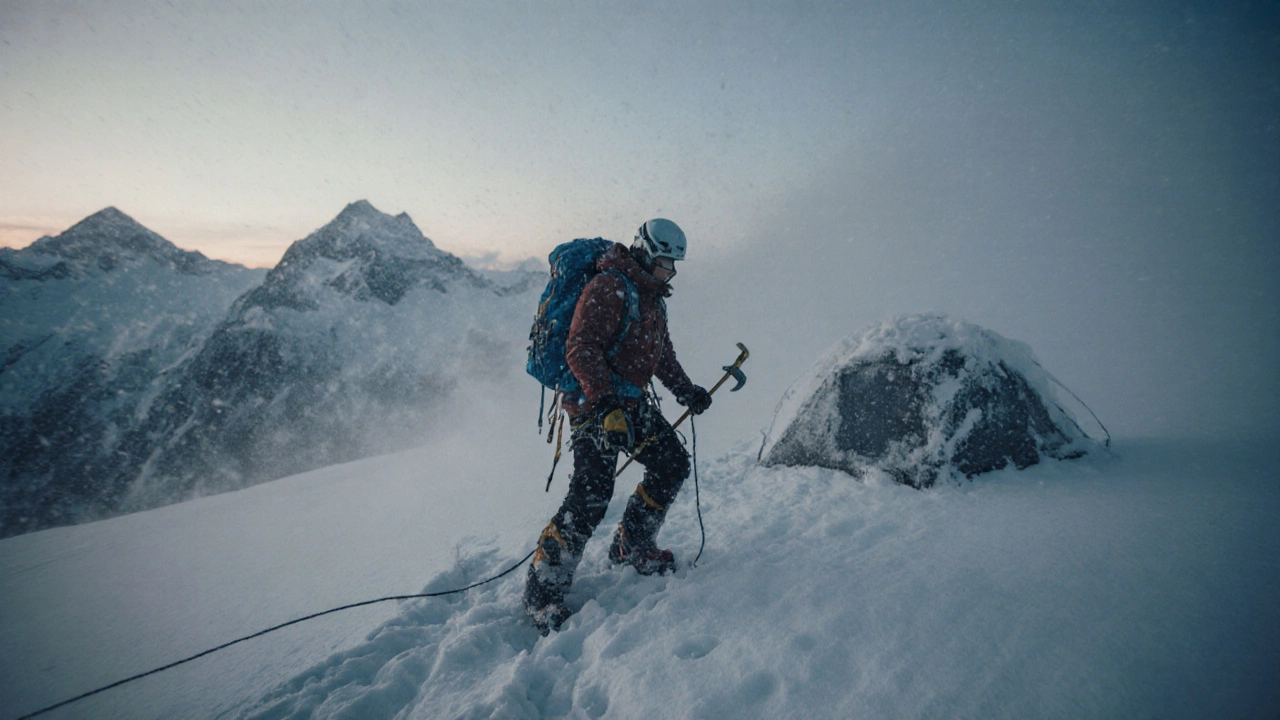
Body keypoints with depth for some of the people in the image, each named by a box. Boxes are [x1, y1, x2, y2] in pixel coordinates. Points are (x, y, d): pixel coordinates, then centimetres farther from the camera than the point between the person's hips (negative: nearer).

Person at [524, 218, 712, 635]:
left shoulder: (653, 297, 17)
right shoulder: (609, 287, -13)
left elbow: (661, 353, 27)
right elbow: (581, 348, -22)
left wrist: (684, 389, 15)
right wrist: (605, 401, -32)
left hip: (632, 401, 9)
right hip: (595, 403, -9)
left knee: (673, 464, 8)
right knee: (591, 495, -15)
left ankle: (631, 546, 25)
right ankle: (543, 592, -3)